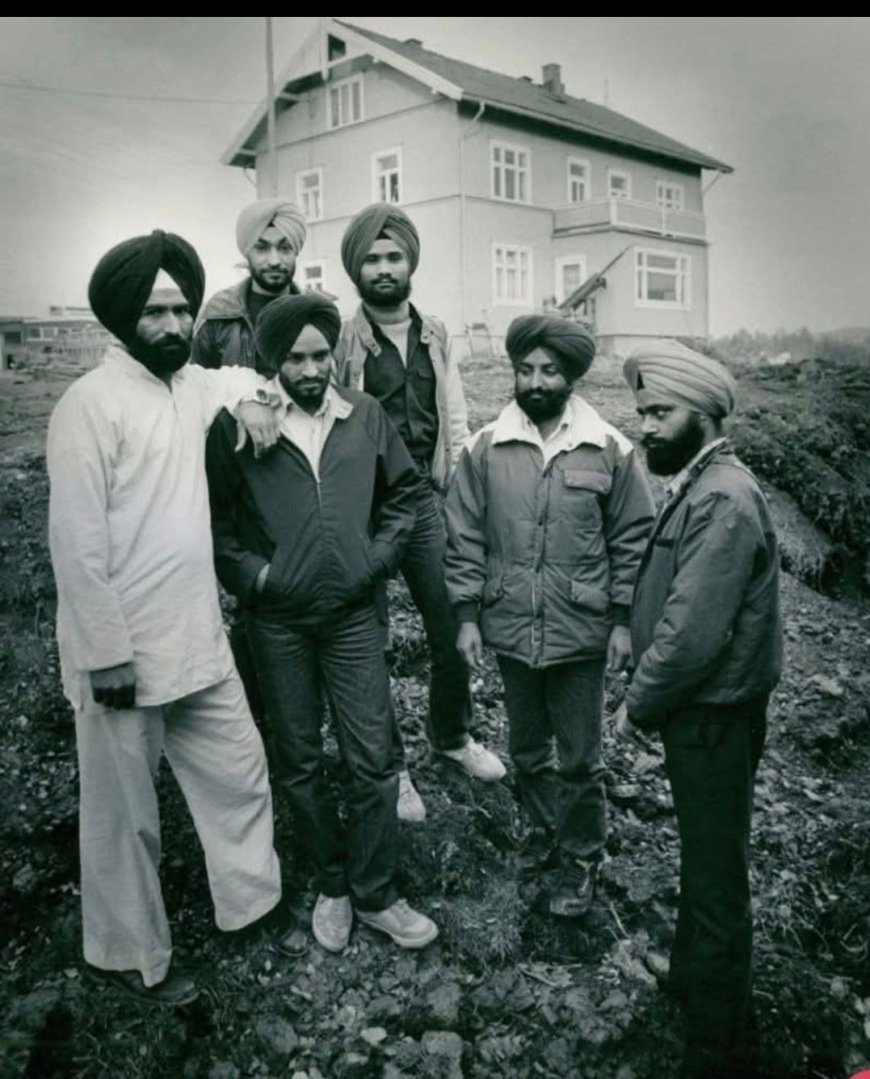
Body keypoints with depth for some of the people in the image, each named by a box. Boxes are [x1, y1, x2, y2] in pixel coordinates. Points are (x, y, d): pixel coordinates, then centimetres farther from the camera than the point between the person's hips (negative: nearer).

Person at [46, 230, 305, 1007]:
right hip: (123, 654, -7)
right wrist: (106, 653, -19)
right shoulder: (91, 403, -15)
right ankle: (127, 955, 31)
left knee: (241, 774, 17)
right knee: (126, 816, 11)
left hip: (200, 644, 7)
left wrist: (254, 397, 5)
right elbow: (76, 543, -18)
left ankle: (253, 899, 39)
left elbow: (243, 378, 29)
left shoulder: (195, 386, 7)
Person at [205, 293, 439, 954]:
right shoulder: (238, 425, -8)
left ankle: (374, 894, 23)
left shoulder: (366, 416, 0)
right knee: (299, 762, 12)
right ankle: (334, 884, 33)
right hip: (278, 621, -1)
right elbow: (214, 514, 0)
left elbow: (404, 491, 9)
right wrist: (248, 574, -9)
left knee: (373, 758, 4)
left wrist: (379, 556, -1)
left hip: (354, 613, 1)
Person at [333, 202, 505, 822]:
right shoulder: (341, 338, -6)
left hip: (426, 500, 4)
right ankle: (387, 764, 26)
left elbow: (455, 424, 11)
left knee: (454, 626, 12)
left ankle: (452, 733, 37)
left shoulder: (435, 335, 8)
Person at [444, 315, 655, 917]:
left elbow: (632, 541, -1)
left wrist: (623, 621, -3)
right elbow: (465, 538, 0)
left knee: (579, 760, 10)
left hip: (581, 633, -2)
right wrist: (467, 617, -2)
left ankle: (581, 860, 30)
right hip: (510, 630, 2)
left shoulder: (610, 451, -6)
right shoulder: (487, 448, -3)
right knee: (527, 749, 20)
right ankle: (547, 831, 43)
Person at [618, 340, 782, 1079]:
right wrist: (650, 696, 6)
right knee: (704, 859, 25)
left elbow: (692, 635, -27)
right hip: (697, 712, 9)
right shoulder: (699, 485, 7)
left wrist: (640, 706, -13)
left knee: (715, 879, 5)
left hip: (714, 720, -9)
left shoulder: (722, 499, -23)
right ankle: (692, 976, 46)